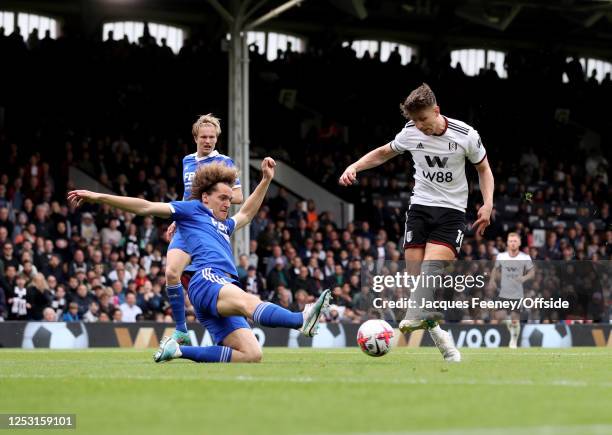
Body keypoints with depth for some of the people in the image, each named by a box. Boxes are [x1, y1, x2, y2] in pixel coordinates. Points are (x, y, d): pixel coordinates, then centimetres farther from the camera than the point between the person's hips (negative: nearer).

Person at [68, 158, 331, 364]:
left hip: (222, 293, 9)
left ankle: (180, 351, -5)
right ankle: (302, 320, -66)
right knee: (250, 302, -38)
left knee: (252, 355, -11)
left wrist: (266, 180, 52)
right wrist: (98, 197, 8)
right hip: (207, 280, -9)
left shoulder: (223, 226, 38)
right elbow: (145, 207, 13)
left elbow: (246, 214, 57)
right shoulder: (192, 209, 17)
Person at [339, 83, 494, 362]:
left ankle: (416, 318, -42)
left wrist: (488, 204, -5)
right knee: (415, 274, -7)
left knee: (432, 267, -24)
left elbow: (483, 168, 8)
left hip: (452, 211, -3)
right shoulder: (410, 133, 0)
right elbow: (383, 153, 19)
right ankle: (439, 336, 2)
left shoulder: (466, 135, -8)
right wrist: (354, 167, 3)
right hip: (420, 206, 3)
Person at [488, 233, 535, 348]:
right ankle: (508, 323, 26)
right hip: (503, 293, 2)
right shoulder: (501, 256, 0)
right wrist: (492, 280, 1)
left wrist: (525, 277, -23)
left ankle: (514, 341, 19)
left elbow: (532, 272, -3)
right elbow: (496, 269, 17)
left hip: (517, 294, -2)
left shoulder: (525, 258, -6)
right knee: (499, 316, -9)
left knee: (515, 319, -2)